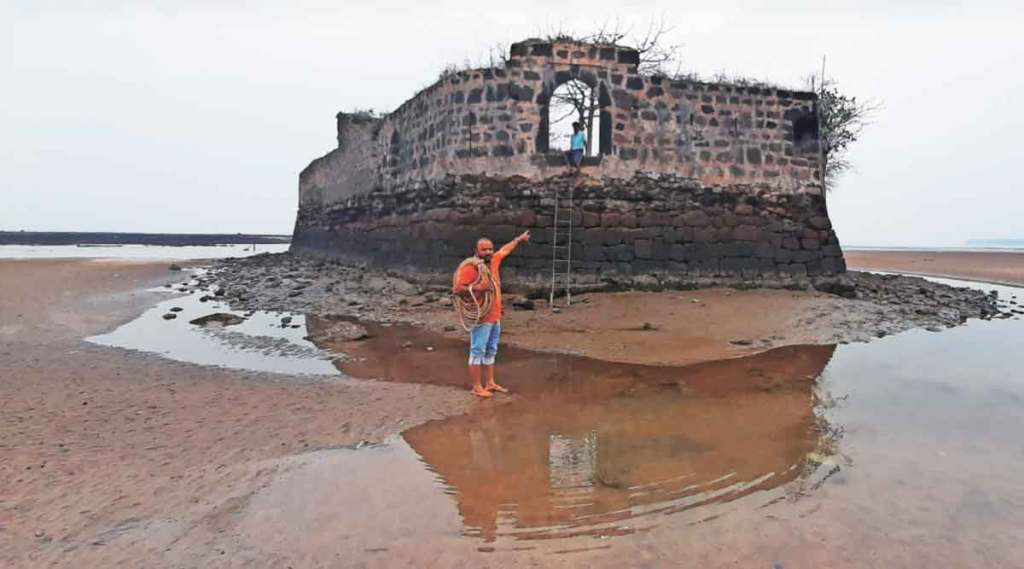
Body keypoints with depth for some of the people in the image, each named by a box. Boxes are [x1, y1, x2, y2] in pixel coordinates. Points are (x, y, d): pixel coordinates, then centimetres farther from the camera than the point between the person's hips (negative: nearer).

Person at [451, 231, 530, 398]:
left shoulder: (493, 260, 8)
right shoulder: (470, 267, -16)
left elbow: (505, 249, 28)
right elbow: (456, 289, -21)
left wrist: (519, 239, 40)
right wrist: (477, 288, -26)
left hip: (495, 317, 8)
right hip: (481, 317, -8)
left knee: (491, 351, 15)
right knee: (478, 351, -2)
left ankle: (490, 383, 24)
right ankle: (477, 387, 4)